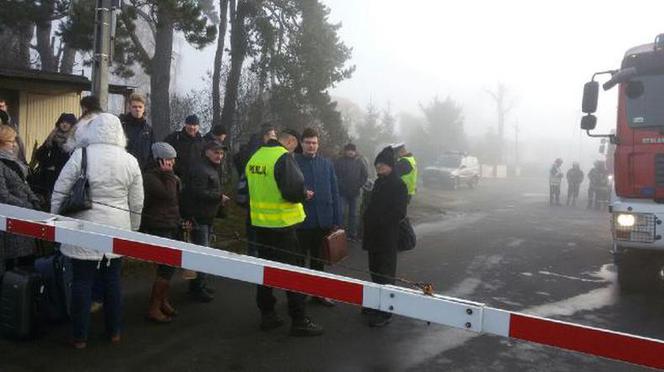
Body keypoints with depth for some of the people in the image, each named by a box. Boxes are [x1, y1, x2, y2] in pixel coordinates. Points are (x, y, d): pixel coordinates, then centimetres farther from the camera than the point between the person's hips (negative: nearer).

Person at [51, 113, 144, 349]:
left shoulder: (80, 155, -8)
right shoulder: (130, 161, 1)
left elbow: (59, 193, -4)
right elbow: (136, 204, 6)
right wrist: (132, 231, 18)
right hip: (116, 231, 3)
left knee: (82, 281, 7)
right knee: (112, 280, 14)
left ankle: (80, 336, 15)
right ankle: (114, 332, 25)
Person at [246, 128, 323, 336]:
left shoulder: (256, 156, 7)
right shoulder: (284, 157, -16)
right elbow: (293, 190, -24)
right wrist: (305, 195, -3)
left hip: (260, 222, 7)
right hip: (282, 224, -7)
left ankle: (267, 315, 25)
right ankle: (299, 321, 7)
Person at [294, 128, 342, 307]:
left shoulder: (326, 164, 4)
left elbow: (334, 193, 4)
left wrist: (336, 220, 2)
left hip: (323, 220, 3)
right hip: (301, 220, -3)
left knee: (318, 258, 17)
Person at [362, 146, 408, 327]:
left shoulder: (398, 185, -11)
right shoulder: (379, 182, 12)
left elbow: (399, 213, -16)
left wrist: (378, 221, -17)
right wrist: (367, 218, 5)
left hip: (387, 237, -8)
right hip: (374, 235, 8)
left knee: (385, 273, -3)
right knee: (375, 270, 15)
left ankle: (384, 312, 2)